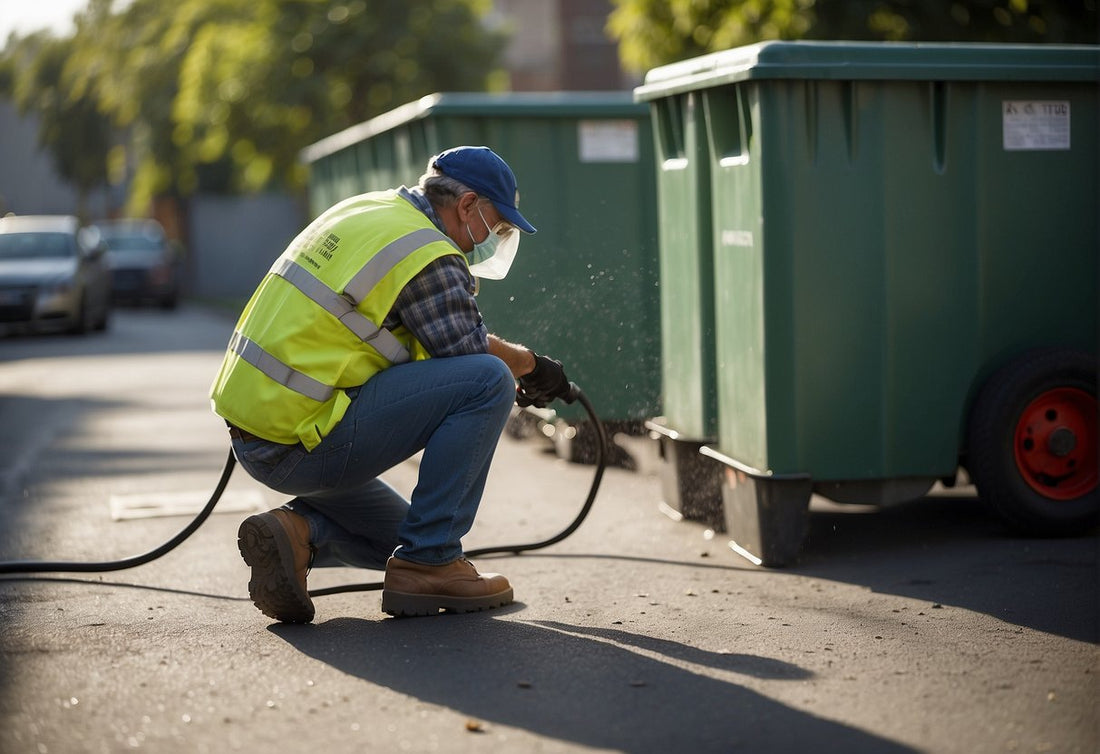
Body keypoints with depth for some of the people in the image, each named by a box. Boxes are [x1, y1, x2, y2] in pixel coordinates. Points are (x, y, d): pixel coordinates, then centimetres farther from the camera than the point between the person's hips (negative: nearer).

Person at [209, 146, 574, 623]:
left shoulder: (365, 209, 16)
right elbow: (472, 358, -6)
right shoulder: (429, 257, -14)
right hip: (302, 442, -10)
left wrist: (513, 359, 27)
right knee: (489, 381, -12)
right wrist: (531, 365, 13)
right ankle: (428, 564, -7)